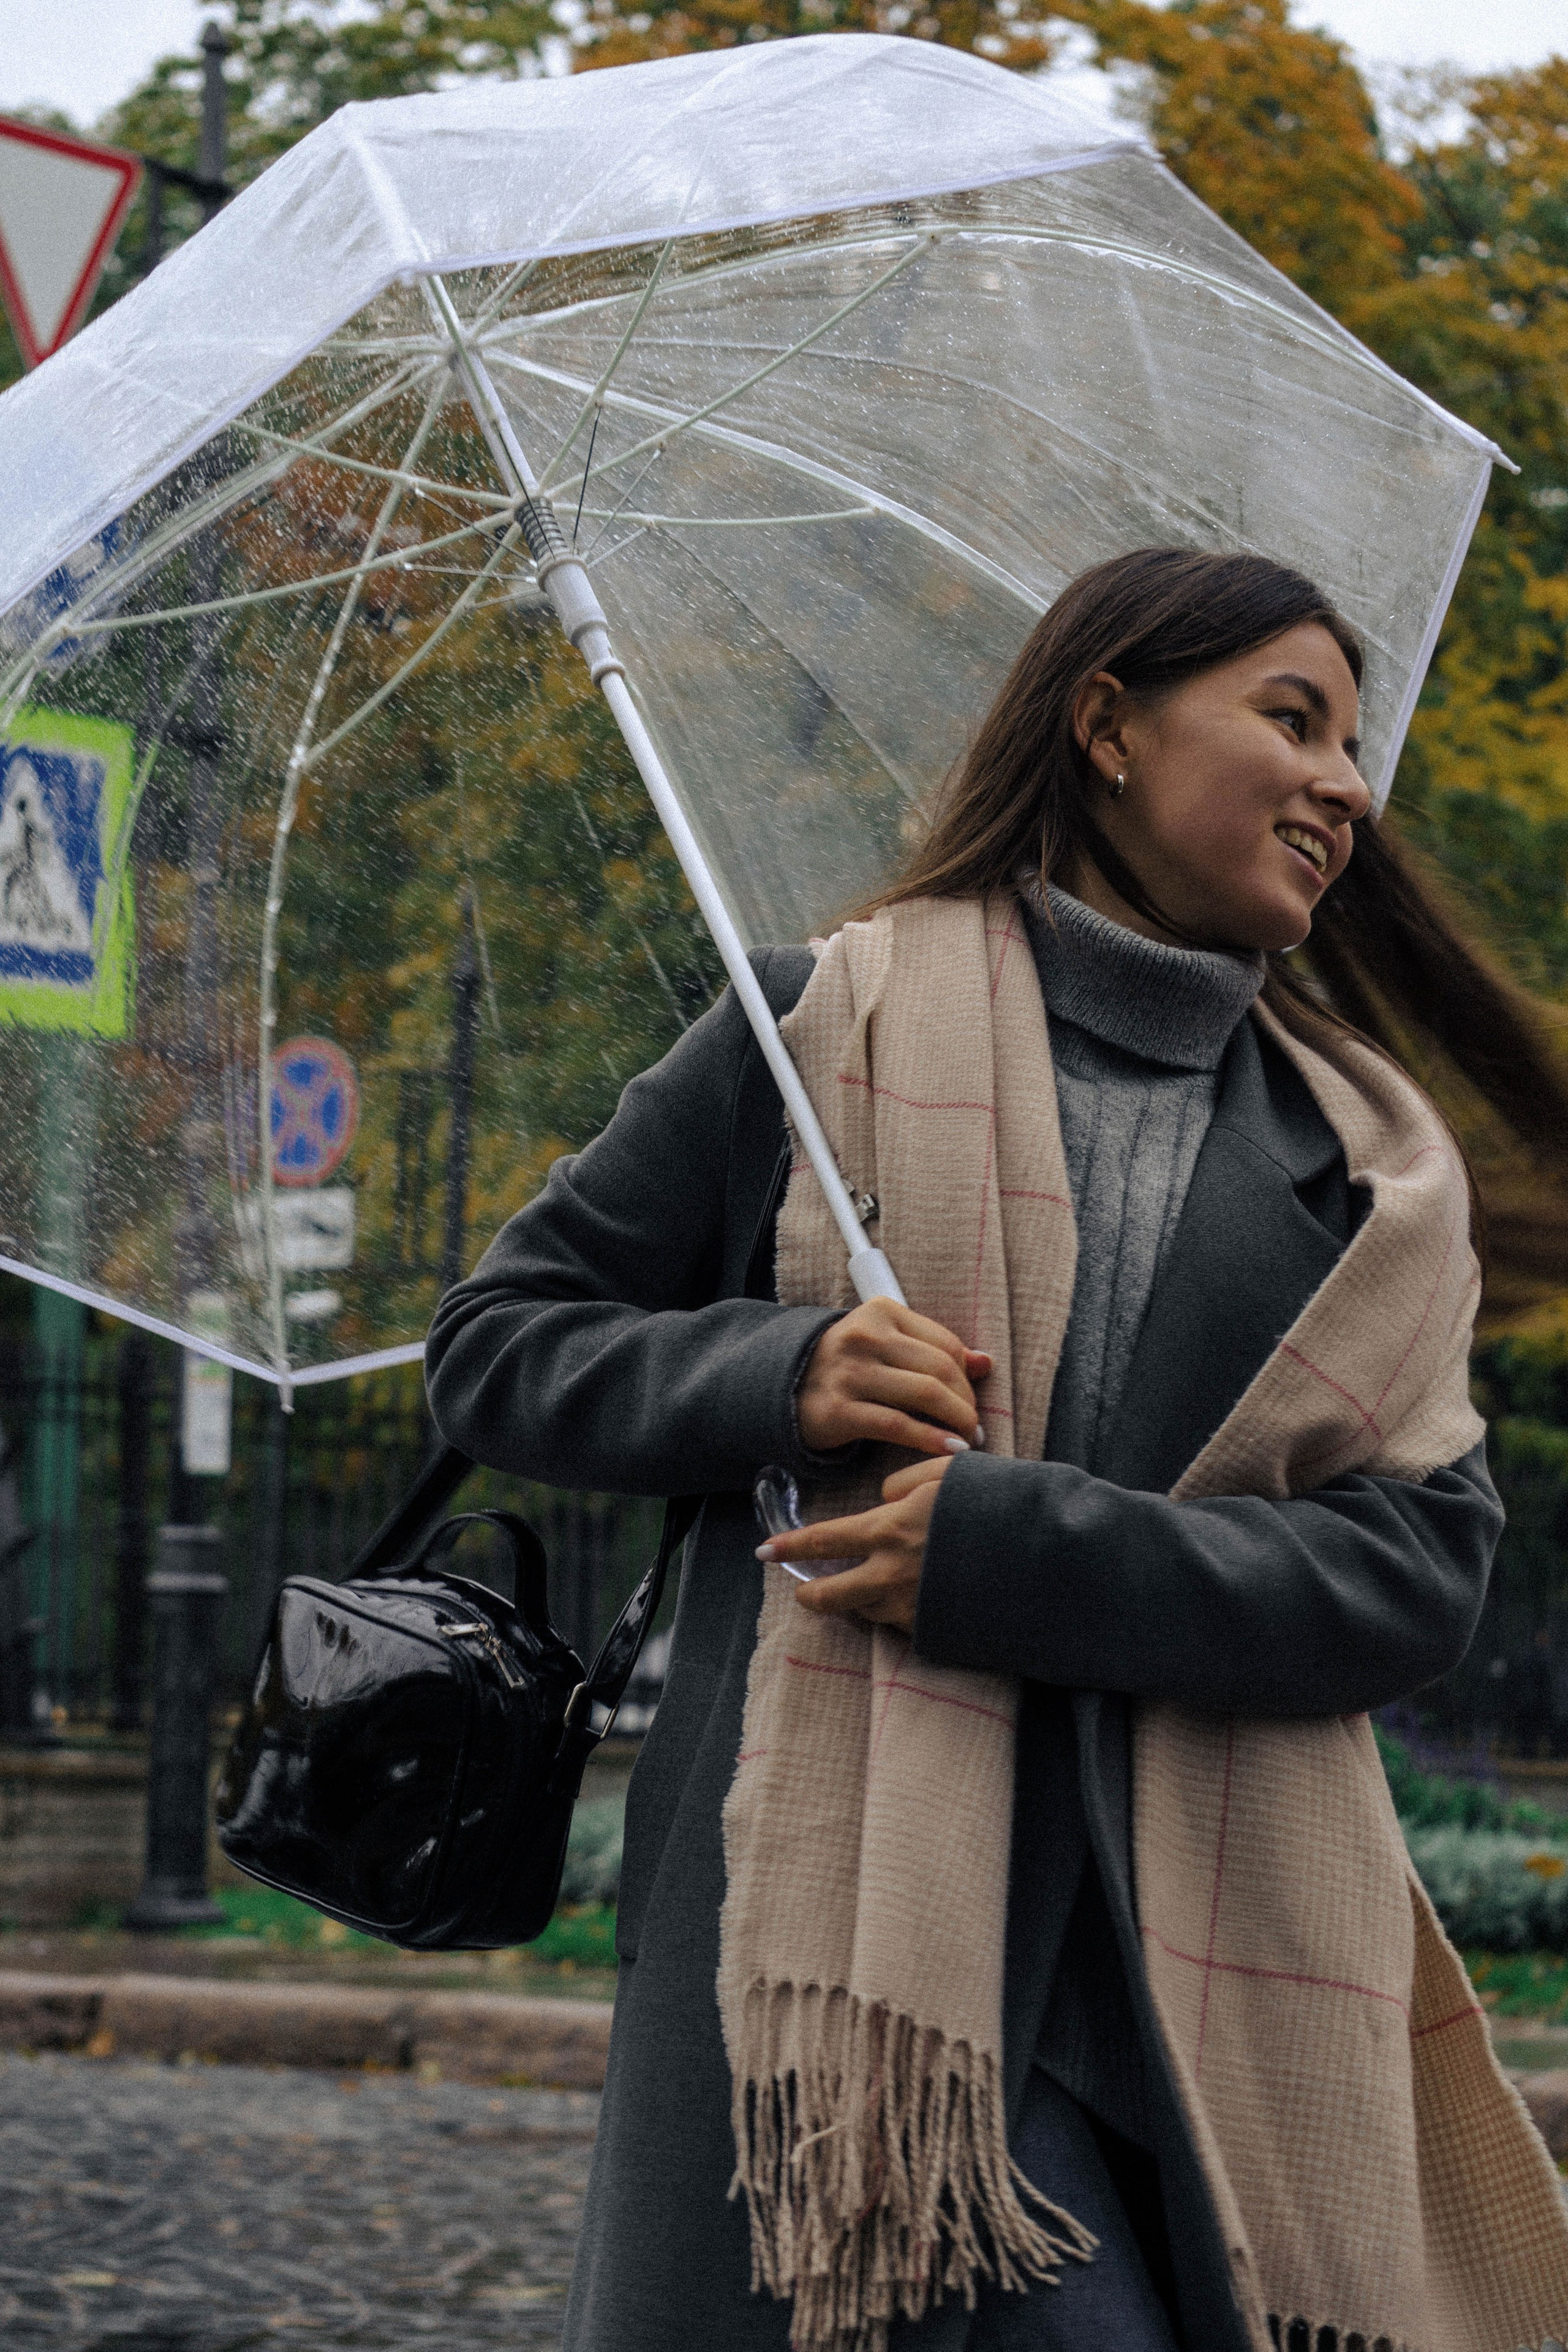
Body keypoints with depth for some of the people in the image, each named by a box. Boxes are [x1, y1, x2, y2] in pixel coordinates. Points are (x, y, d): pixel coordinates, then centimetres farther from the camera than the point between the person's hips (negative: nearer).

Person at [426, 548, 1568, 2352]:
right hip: (847, 1910, -3)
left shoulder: (1373, 1166, 14)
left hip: (1215, 1973, 3)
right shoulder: (824, 1024, 8)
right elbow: (498, 1344, 10)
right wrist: (775, 1376, -10)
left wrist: (1018, 1549, -12)